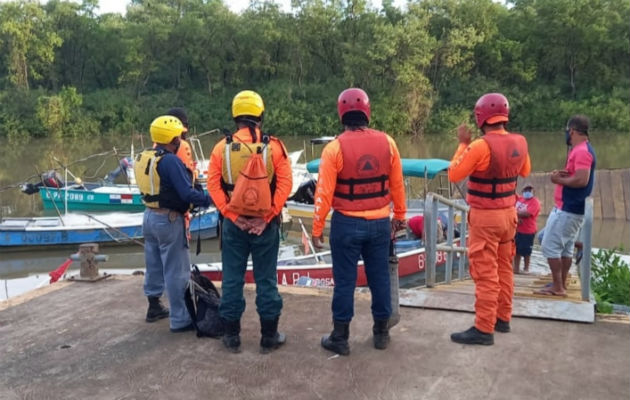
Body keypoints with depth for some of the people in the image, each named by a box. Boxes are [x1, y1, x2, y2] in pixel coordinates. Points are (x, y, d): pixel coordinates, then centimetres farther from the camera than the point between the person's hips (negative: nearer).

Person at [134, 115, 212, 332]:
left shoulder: (143, 158, 6)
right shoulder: (170, 161, -22)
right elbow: (187, 193, -25)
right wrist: (211, 200, -15)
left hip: (150, 216, 9)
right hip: (168, 220, -9)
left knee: (154, 264, 20)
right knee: (176, 271, -1)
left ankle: (154, 307, 34)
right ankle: (180, 319, 5)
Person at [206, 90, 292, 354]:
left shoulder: (222, 148, -3)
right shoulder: (273, 146, -6)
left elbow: (213, 186, -6)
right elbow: (285, 184, -11)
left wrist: (232, 216, -6)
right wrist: (266, 217, -9)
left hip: (233, 223, 1)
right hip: (265, 223, -1)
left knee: (232, 280, 11)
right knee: (266, 280, 8)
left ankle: (232, 337, 20)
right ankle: (269, 337, 17)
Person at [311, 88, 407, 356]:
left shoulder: (335, 148, -13)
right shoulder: (387, 142, -3)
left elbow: (324, 193, -12)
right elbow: (397, 185, 5)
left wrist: (317, 229, -3)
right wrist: (399, 215, 18)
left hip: (347, 223, -3)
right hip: (380, 223, 3)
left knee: (345, 280, 6)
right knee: (380, 277, 14)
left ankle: (340, 338, 16)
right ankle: (382, 333, 26)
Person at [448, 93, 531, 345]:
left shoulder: (481, 146, -22)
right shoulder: (520, 143, 0)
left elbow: (454, 175, -13)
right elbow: (525, 172, 18)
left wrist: (463, 144, -5)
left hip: (485, 217, -7)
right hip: (509, 213, 7)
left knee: (486, 274, -2)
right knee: (504, 268, 18)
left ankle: (484, 329, 3)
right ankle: (502, 318, 30)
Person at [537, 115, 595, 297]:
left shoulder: (582, 151, -18)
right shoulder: (579, 150, 15)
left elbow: (582, 180, -28)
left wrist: (559, 179, -14)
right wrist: (563, 174, 2)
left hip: (567, 209, -10)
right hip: (570, 208, 10)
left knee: (550, 246, -7)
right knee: (565, 248, 12)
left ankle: (557, 287, -2)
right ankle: (561, 286, 18)